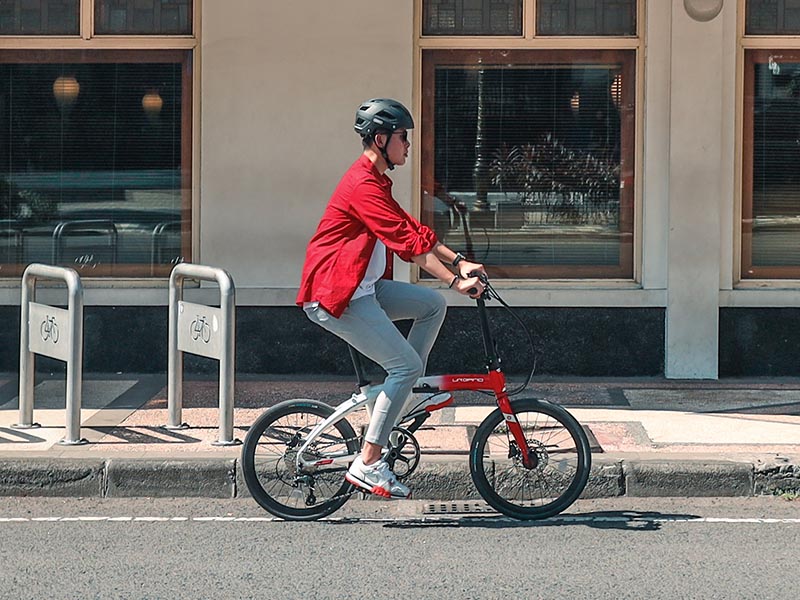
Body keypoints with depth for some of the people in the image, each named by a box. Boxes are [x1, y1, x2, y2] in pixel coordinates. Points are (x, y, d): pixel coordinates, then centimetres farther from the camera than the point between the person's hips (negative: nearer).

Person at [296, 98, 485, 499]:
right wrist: (456, 281, -22)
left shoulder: (375, 182, 16)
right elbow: (408, 243, -23)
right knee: (407, 365, -14)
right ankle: (367, 464, -11)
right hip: (335, 297, -10)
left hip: (362, 288, 10)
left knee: (433, 305, 11)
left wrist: (458, 262, 7)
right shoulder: (363, 186, -18)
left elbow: (412, 230, 17)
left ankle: (410, 394, 14)